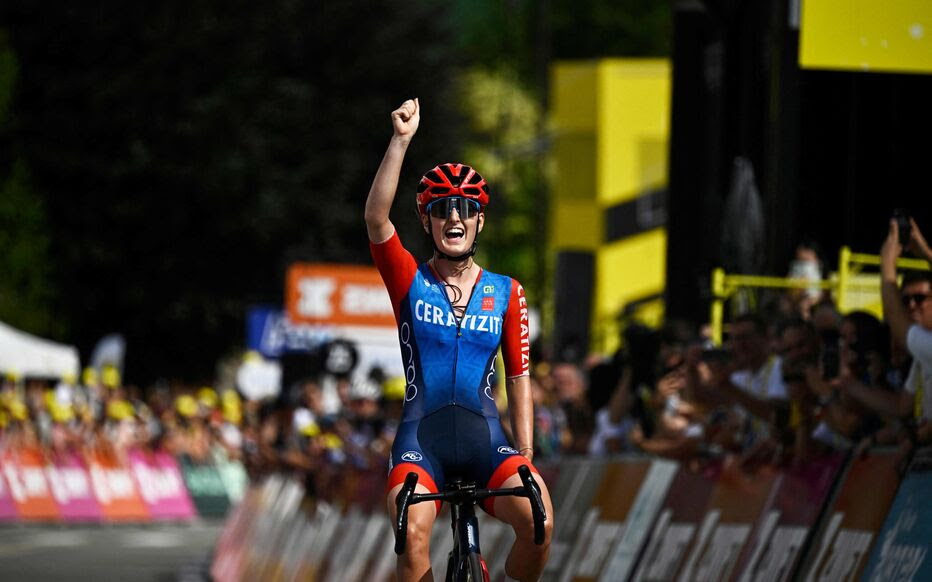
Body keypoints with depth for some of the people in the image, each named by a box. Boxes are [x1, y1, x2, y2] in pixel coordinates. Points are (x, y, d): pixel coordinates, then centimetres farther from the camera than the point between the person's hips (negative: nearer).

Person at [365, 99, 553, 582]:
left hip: (485, 438, 1)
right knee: (414, 537, -30)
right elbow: (376, 218, -11)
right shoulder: (409, 281, 6)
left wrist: (526, 455, 3)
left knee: (538, 520, -26)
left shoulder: (506, 293, 10)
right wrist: (401, 140, -19)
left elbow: (519, 378, 12)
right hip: (420, 435, -1)